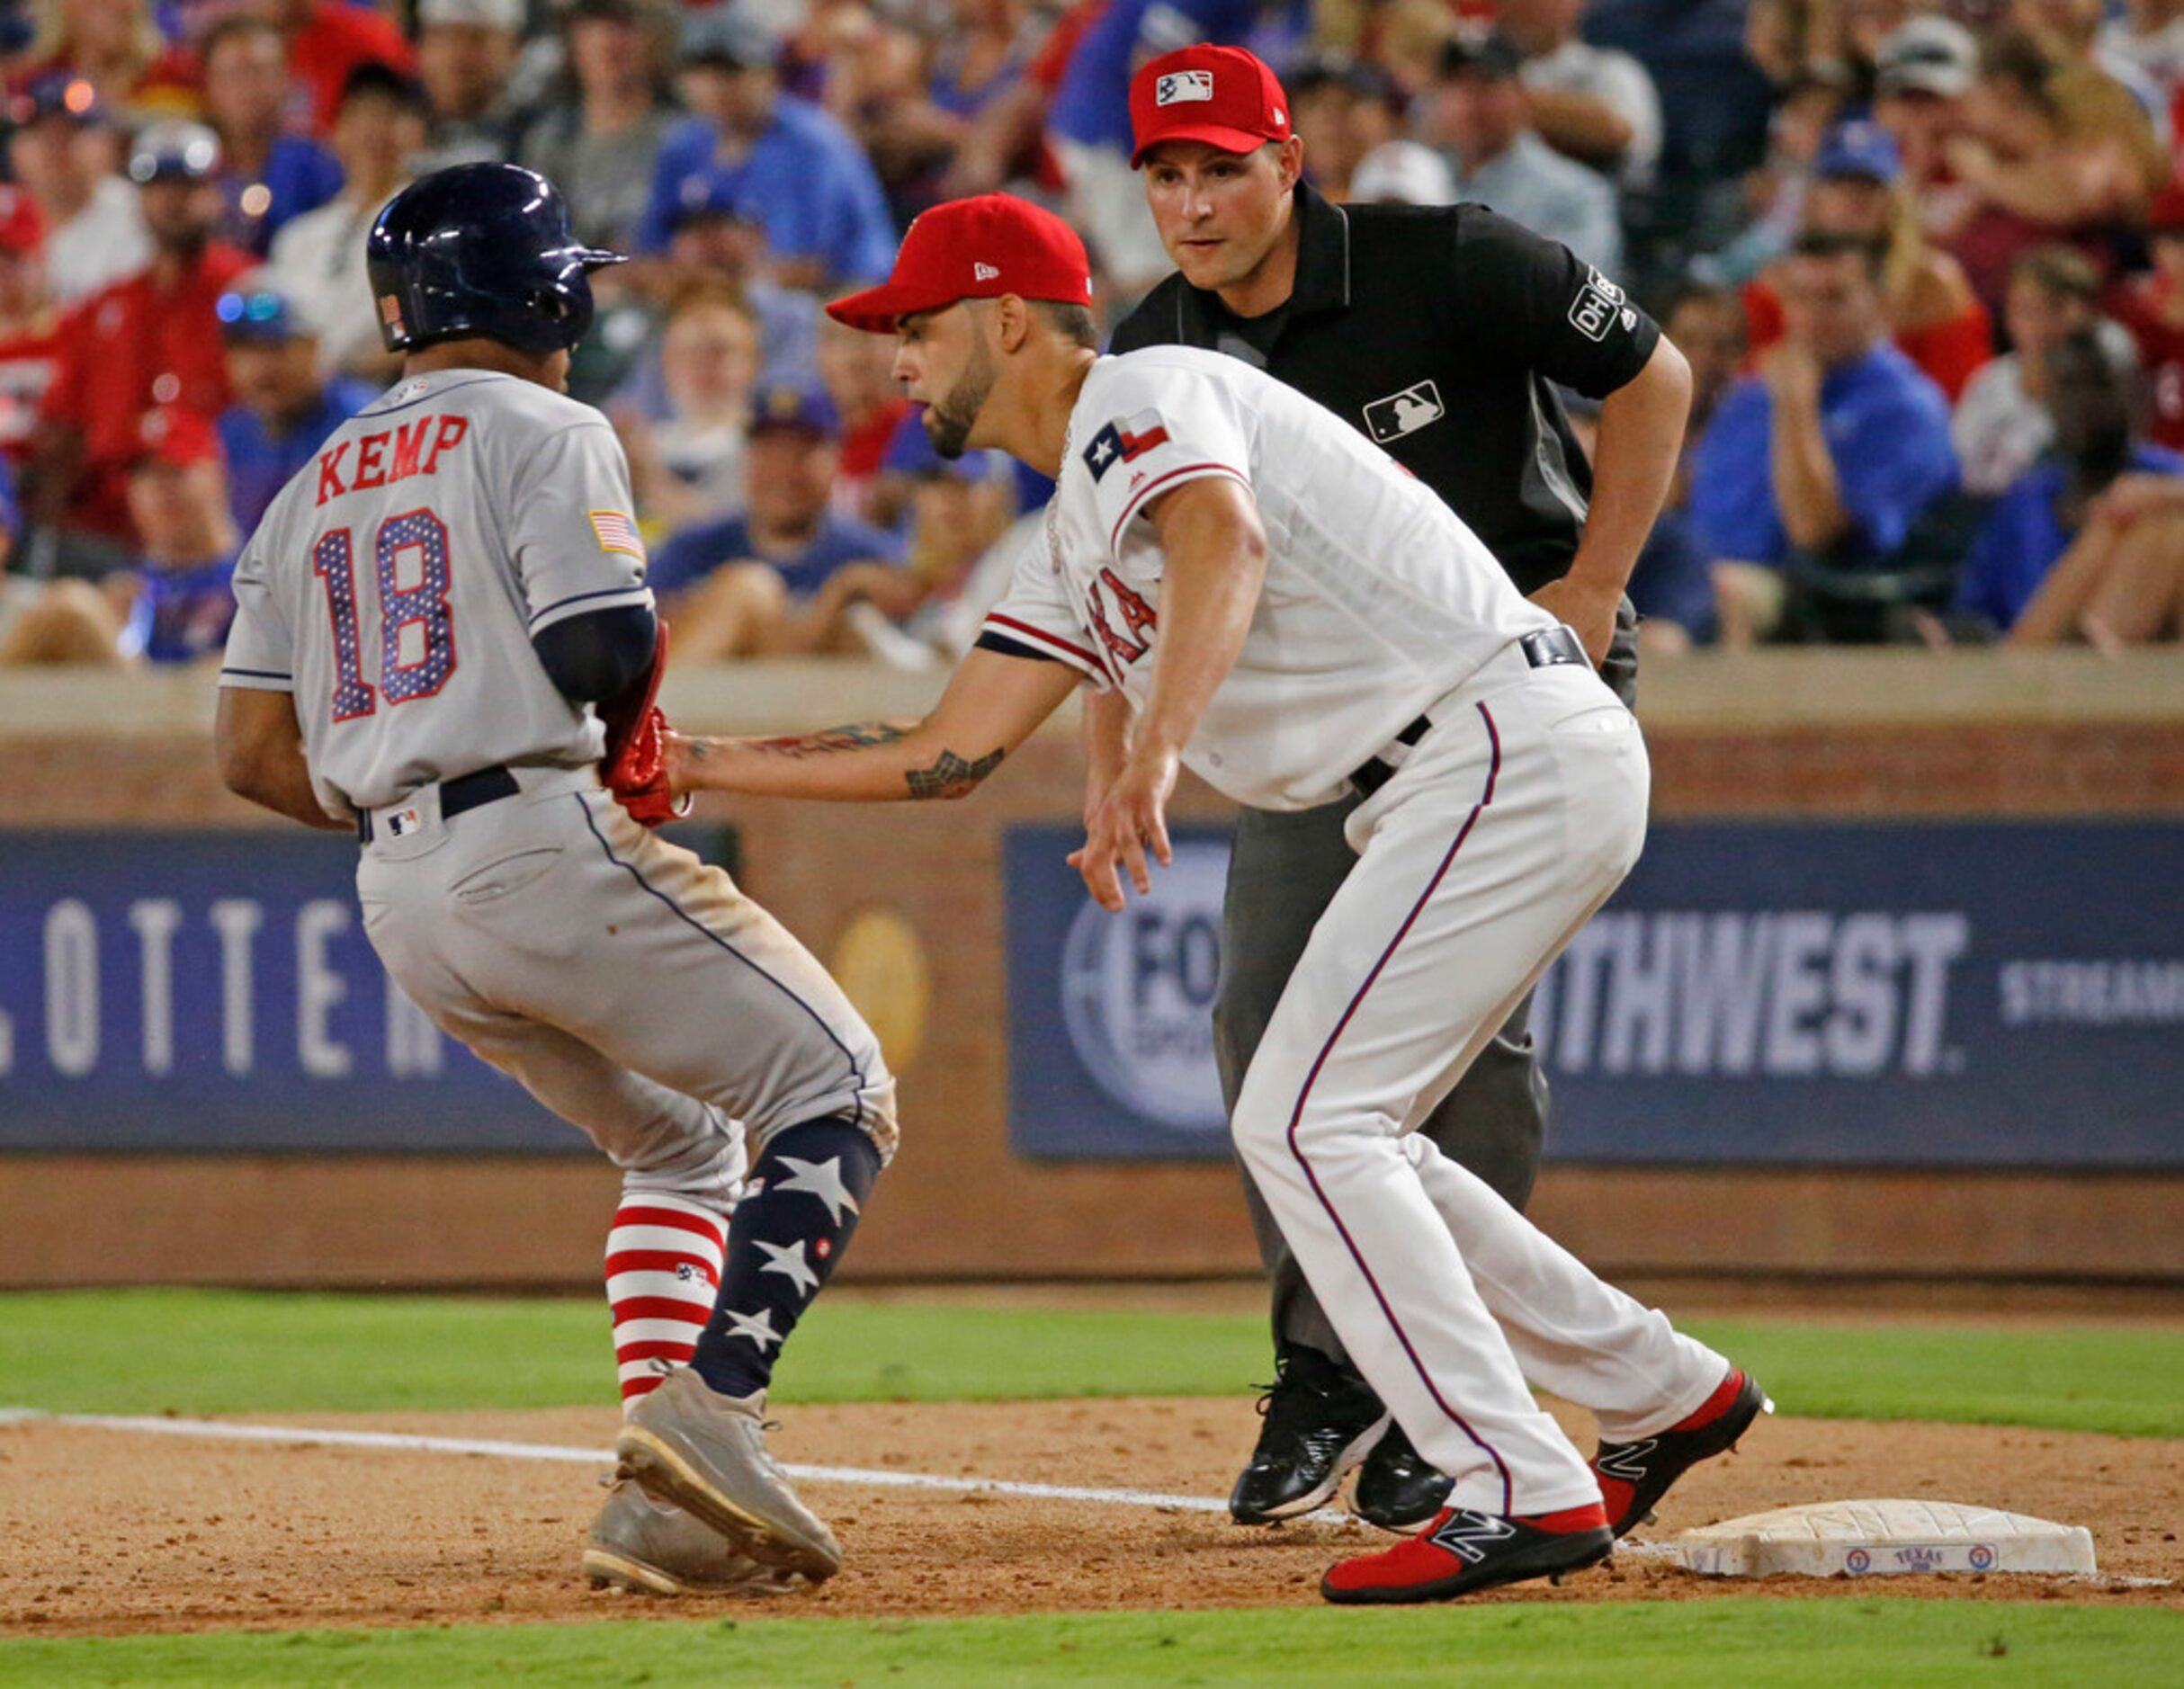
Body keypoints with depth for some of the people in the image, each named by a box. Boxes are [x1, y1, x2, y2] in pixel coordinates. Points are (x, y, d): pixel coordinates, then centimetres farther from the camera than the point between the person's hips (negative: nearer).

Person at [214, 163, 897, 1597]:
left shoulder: (316, 492, 19)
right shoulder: (543, 433, -2)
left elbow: (252, 751, 15)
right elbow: (603, 644, -17)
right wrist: (632, 753, 5)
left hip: (402, 892, 8)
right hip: (550, 846, -8)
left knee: (684, 1144, 22)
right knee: (838, 1098, -2)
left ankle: (662, 1502, 7)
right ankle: (714, 1400, -22)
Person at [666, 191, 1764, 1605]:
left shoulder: (1143, 398, -7)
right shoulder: (1075, 546, 23)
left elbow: (1224, 538, -29)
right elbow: (949, 753, 22)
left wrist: (1155, 753, -45)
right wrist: (694, 765, 18)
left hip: (1512, 742, -10)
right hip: (1462, 784, 10)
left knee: (1305, 1124, -13)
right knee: (1340, 1140, 17)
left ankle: (1525, 1493, -16)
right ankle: (1665, 1393, 25)